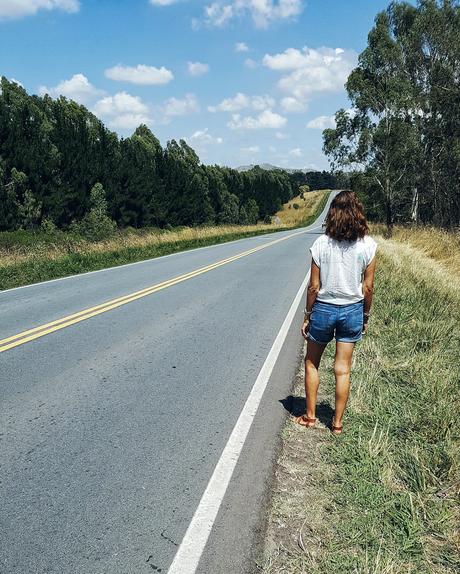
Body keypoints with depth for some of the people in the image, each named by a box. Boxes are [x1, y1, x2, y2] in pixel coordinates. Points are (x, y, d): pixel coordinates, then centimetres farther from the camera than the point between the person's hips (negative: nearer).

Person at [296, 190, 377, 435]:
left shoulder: (321, 244, -12)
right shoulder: (367, 245, -8)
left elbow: (314, 286, -9)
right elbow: (368, 287, -4)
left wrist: (307, 316, 3)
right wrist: (366, 316, 10)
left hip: (323, 309, -1)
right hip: (353, 310, 2)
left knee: (311, 363, 18)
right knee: (343, 369, 11)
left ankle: (310, 416, 26)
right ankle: (337, 423, 21)